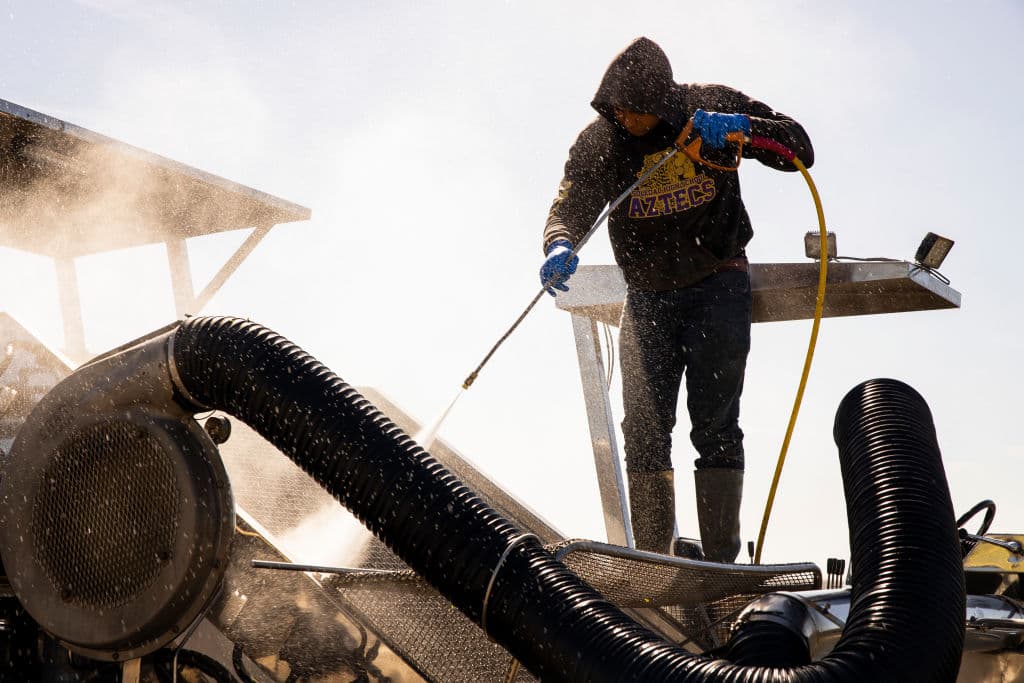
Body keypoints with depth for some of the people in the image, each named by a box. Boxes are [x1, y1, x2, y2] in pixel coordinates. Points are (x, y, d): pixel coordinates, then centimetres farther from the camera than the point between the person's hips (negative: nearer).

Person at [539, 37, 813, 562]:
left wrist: (743, 127, -28)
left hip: (717, 287, -2)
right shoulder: (597, 143, -5)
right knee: (644, 426, -4)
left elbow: (800, 149, -9)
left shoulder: (711, 108, -9)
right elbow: (568, 211, -12)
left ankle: (720, 559, -5)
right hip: (647, 297, 3)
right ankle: (653, 561, 2)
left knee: (714, 425, -9)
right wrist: (560, 248, -36)